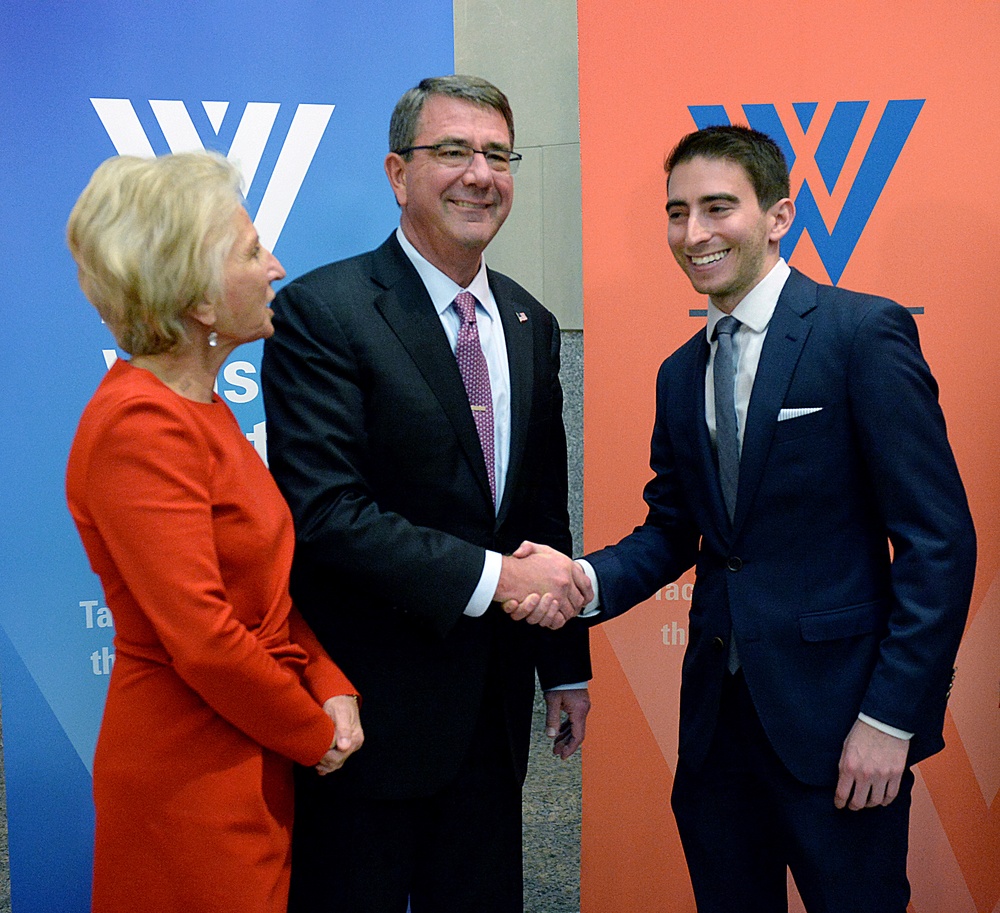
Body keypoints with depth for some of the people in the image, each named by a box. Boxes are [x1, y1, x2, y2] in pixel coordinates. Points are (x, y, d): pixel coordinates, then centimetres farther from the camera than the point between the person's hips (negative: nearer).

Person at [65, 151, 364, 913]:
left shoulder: (196, 405, 7)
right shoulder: (140, 427, -22)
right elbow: (204, 640, -25)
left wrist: (332, 688, -2)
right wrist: (318, 736, -12)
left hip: (252, 762, 9)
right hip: (190, 784, -9)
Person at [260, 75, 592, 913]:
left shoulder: (530, 324, 9)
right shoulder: (321, 313, -13)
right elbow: (325, 510, -21)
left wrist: (568, 666, 14)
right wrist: (490, 576, -23)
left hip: (492, 704, 6)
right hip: (370, 707, -6)